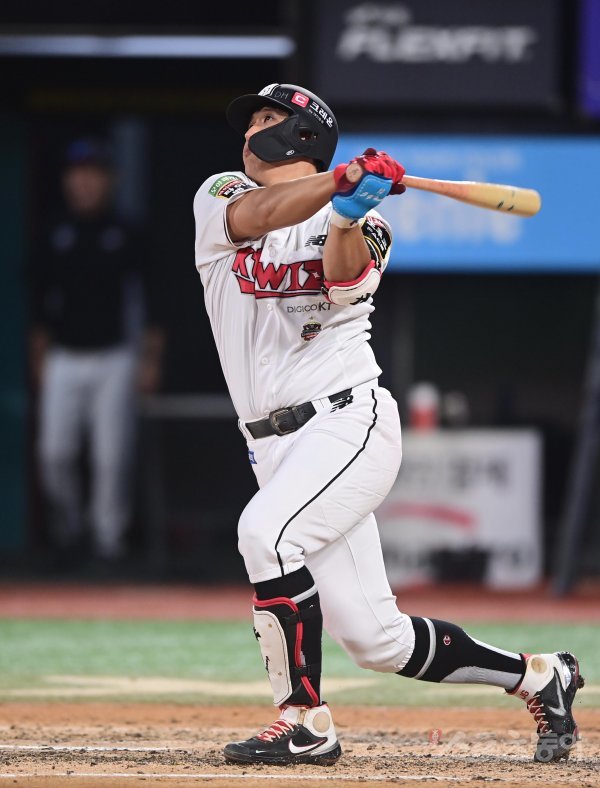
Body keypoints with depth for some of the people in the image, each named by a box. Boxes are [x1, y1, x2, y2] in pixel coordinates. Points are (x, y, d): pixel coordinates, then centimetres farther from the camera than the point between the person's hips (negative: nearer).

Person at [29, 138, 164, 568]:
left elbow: (148, 301, 1)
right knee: (55, 452, -6)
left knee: (111, 455, -4)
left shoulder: (127, 237, 0)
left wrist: (150, 358, -4)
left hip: (114, 360, -2)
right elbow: (39, 303, 11)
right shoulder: (53, 237, 6)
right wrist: (39, 356, 8)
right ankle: (69, 529, 13)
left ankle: (109, 539, 7)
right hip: (64, 361, 2)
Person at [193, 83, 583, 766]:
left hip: (349, 422, -4)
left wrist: (348, 215, -36)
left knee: (265, 531, -30)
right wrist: (340, 179, -28)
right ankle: (537, 676, 21)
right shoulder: (221, 198, 11)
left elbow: (345, 282, -18)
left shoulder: (361, 220, 4)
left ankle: (305, 724, -22)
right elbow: (255, 217, -13)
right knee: (375, 639, 2)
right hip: (275, 446, 4)